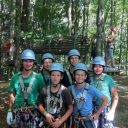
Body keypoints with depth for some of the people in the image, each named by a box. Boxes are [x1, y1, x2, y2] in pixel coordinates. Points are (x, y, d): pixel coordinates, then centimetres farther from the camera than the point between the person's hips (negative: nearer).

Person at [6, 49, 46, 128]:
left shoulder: (38, 77, -4)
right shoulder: (15, 77, 3)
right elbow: (12, 95, 9)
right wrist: (10, 111, 6)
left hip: (33, 112, -2)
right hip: (18, 112, 2)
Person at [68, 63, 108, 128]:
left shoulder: (90, 89, -13)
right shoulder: (70, 89, -7)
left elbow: (105, 99, -6)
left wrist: (97, 113, -4)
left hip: (87, 121, -2)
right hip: (74, 121, 2)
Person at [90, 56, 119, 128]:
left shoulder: (108, 78, -6)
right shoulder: (90, 79, 1)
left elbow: (115, 97, -3)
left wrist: (112, 111, -10)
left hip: (106, 109, -2)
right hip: (94, 109, 3)